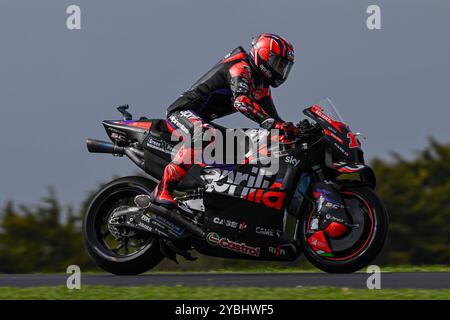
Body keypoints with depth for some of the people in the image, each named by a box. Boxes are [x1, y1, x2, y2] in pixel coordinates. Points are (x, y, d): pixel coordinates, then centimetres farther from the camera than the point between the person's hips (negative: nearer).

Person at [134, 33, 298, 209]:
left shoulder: (262, 86, 17)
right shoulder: (240, 68, -14)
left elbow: (271, 117, 16)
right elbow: (242, 101, -32)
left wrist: (288, 128, -4)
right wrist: (271, 122, -40)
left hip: (202, 121, 11)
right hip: (184, 111, -11)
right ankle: (162, 190, -45)